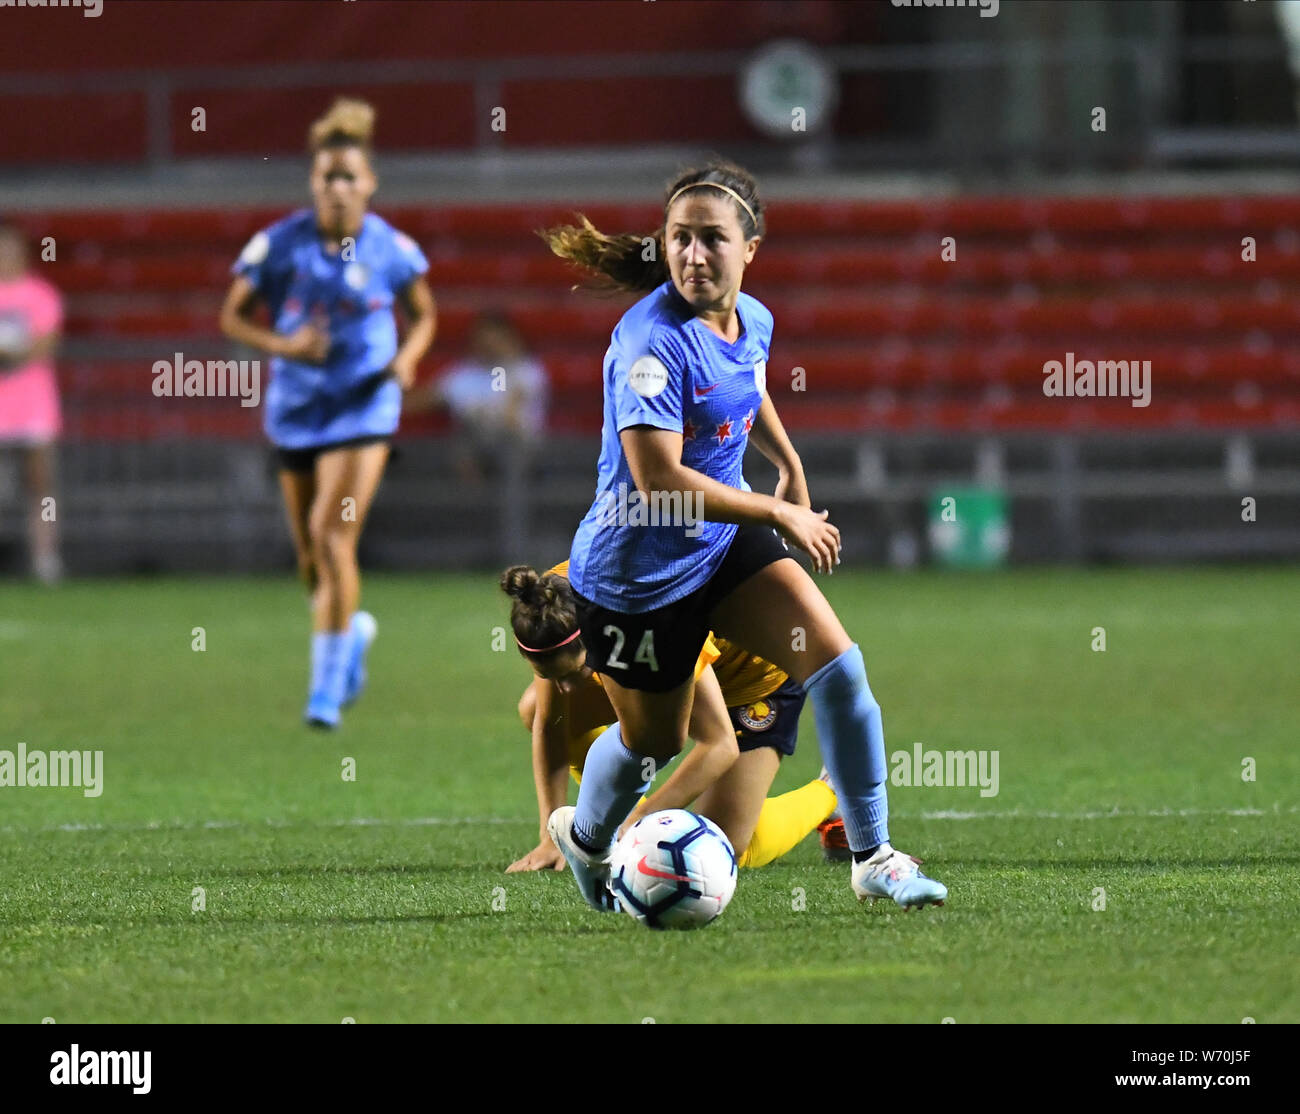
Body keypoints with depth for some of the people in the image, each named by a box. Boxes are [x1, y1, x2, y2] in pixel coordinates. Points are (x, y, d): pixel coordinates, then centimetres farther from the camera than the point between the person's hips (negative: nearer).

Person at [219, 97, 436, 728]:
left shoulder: (391, 248, -5)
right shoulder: (278, 244, -6)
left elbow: (423, 314, 11)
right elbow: (233, 317, 1)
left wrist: (408, 357, -9)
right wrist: (281, 345, -17)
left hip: (364, 410, -2)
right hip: (296, 410, 2)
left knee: (332, 536, -17)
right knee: (311, 557, 10)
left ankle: (328, 688, -12)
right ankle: (353, 628, 44)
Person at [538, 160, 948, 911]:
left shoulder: (753, 319, -2)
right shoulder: (653, 341, -27)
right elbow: (659, 481, -31)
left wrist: (791, 467, 18)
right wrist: (782, 516, -24)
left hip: (726, 541, 6)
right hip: (639, 574, -6)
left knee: (839, 664, -10)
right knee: (655, 740, 12)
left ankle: (874, 858, -2)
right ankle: (584, 835, 46)